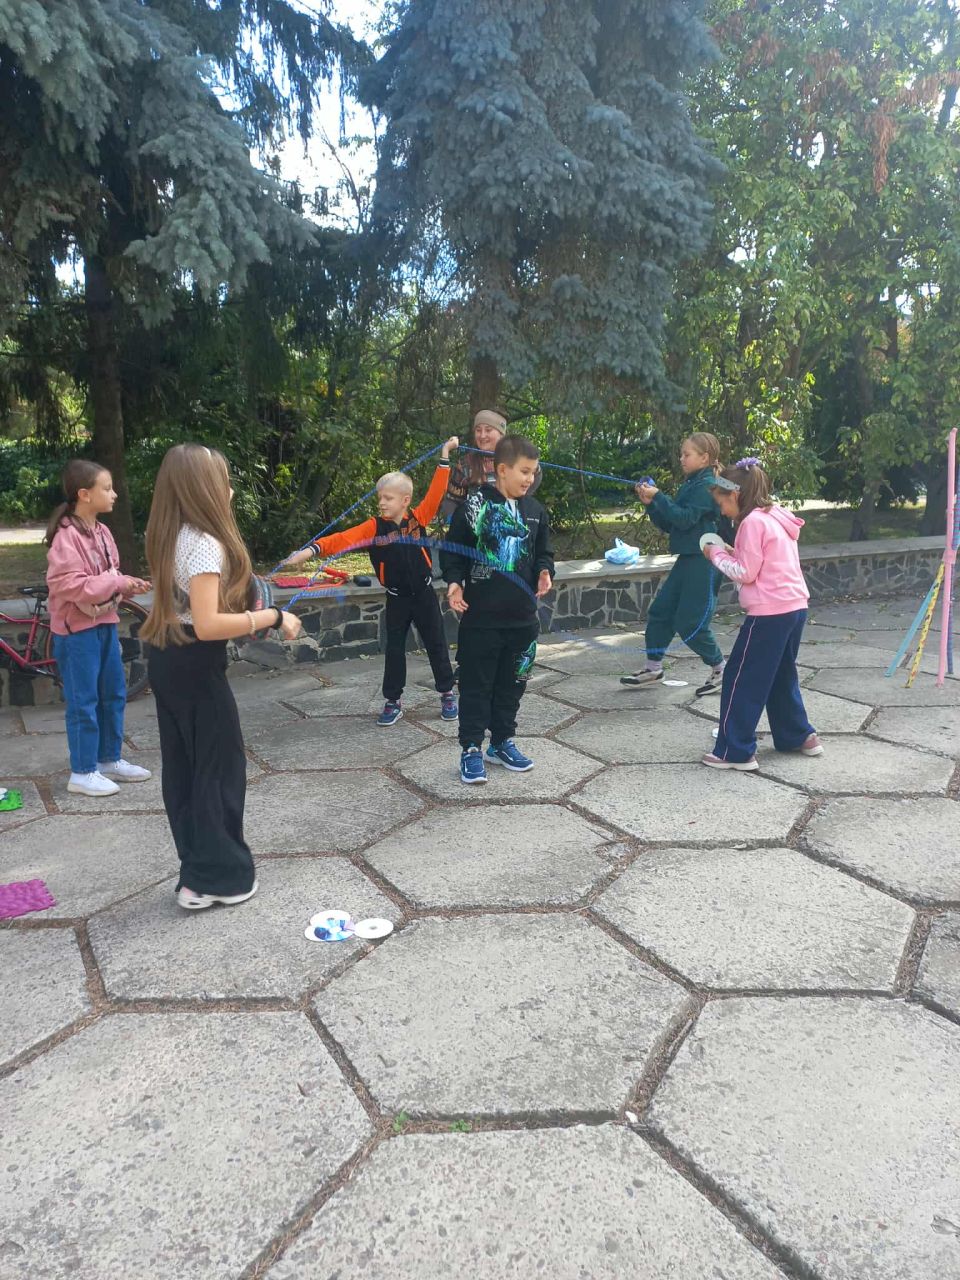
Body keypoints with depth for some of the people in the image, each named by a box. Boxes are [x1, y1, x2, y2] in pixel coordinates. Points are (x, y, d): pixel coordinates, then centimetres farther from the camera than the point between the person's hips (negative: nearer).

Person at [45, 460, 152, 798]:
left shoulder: (101, 532, 8)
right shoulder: (66, 536, -18)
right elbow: (72, 586, -25)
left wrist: (129, 585, -2)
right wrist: (118, 582, -19)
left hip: (105, 623, 9)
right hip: (77, 629, -9)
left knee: (113, 694, 15)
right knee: (83, 701, 0)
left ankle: (110, 760, 29)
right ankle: (82, 773, 11)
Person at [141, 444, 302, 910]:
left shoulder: (173, 538, 9)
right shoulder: (204, 544, -20)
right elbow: (207, 624, -28)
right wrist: (271, 618, -22)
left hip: (168, 661, 9)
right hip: (196, 667, -9)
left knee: (184, 766, 15)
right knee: (219, 766, 4)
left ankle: (198, 868, 27)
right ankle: (215, 878, 15)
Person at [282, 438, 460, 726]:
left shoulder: (418, 518, -5)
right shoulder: (375, 526, -7)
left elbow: (436, 492, -9)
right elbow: (344, 539, -18)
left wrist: (445, 456, -12)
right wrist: (313, 549, -32)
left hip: (424, 593, 0)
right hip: (396, 598, 1)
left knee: (436, 644, 8)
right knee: (394, 648, 7)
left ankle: (447, 694, 21)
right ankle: (392, 701, 17)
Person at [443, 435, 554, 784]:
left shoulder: (535, 511, 7)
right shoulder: (474, 506, -8)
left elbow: (543, 552, 16)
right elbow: (454, 550, -3)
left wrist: (544, 572, -4)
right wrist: (454, 582, -18)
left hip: (522, 617, 5)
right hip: (480, 617, -5)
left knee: (512, 684, 15)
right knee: (476, 685, 3)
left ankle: (502, 743, 30)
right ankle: (471, 749, 14)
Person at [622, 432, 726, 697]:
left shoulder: (707, 486, -12)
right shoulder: (689, 485, 15)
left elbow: (685, 519, -22)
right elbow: (668, 524, 14)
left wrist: (658, 496, -20)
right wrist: (651, 504, 0)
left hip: (702, 563, -9)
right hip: (686, 559, 9)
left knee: (690, 623, -6)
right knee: (660, 611, 8)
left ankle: (720, 670, 12)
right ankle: (653, 668, 19)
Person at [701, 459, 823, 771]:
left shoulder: (753, 522, -14)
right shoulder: (774, 517, 14)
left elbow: (745, 573, -14)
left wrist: (717, 555, -2)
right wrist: (732, 553, 8)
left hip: (771, 612, -9)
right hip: (795, 607, 10)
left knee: (741, 679, -1)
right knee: (781, 676, 23)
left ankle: (735, 751, 4)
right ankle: (800, 736, 33)